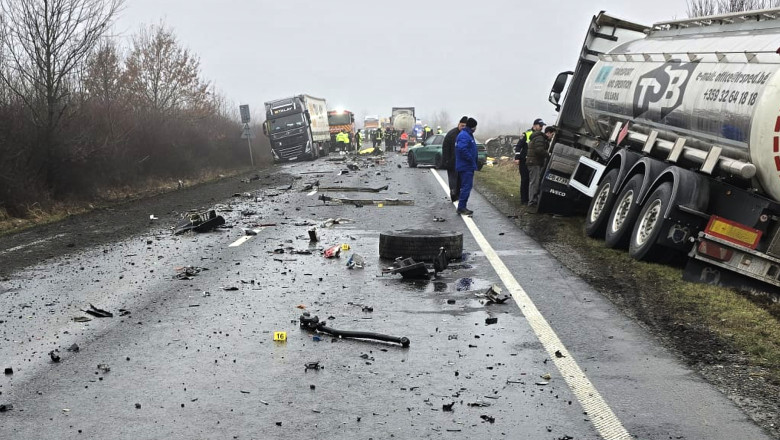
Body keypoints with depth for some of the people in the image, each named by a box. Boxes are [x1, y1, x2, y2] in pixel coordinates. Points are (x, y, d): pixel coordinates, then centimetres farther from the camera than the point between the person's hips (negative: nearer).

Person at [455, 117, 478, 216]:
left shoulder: (468, 135, 17)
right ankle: (461, 207, -6)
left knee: (467, 186, 14)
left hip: (468, 167, 11)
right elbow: (462, 149, -29)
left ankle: (462, 207, 18)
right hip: (466, 167, -11)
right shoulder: (464, 136, -17)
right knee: (466, 186, -9)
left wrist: (473, 162, 15)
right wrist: (472, 160, -20)